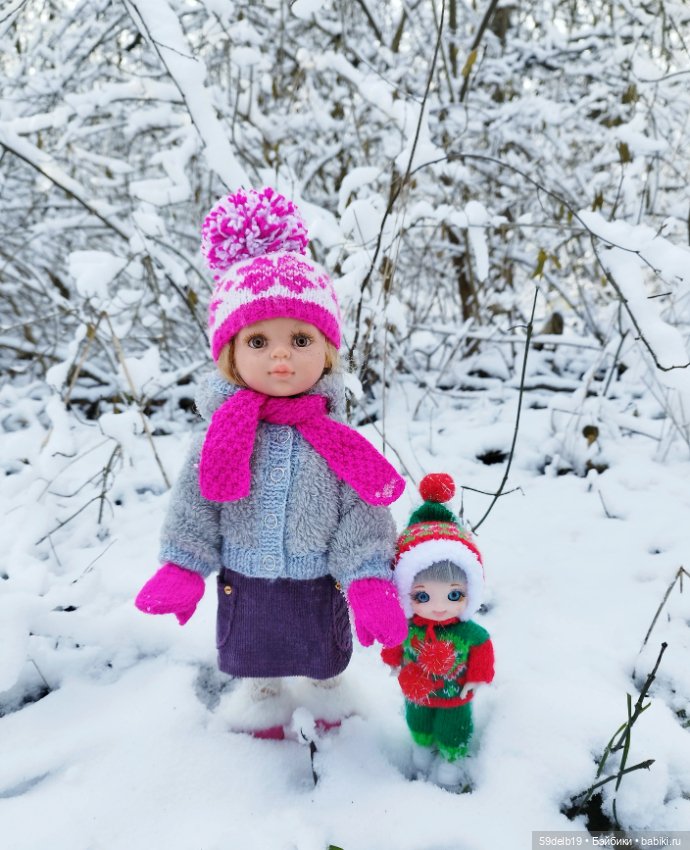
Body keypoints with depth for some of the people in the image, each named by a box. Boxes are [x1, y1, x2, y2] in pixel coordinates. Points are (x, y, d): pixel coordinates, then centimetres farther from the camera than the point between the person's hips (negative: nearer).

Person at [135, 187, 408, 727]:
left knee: (324, 655, 27)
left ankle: (326, 681, 58)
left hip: (317, 582, -1)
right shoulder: (223, 435, -17)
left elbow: (361, 516, -15)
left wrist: (369, 582, -20)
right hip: (244, 581, 1)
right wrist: (182, 568, -9)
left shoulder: (336, 439, -19)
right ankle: (264, 690, 58)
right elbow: (195, 507, -7)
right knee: (255, 655, 28)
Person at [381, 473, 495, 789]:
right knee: (418, 724, 31)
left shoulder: (469, 633, -33)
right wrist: (395, 662, 6)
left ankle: (451, 760, 54)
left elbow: (482, 651, -15)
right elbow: (395, 646, -9)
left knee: (453, 733, 24)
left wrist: (476, 678, -6)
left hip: (455, 696, -2)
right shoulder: (406, 628, -29)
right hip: (416, 692, 2)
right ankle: (422, 749, 61)